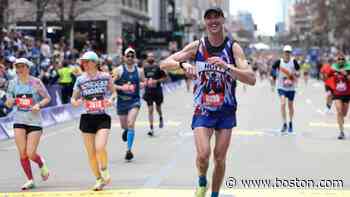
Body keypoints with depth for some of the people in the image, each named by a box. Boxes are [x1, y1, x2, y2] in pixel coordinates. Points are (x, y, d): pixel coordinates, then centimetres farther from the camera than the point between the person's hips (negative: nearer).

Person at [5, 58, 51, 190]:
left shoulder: (36, 82, -6)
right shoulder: (13, 83, 3)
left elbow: (47, 98, 2)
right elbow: (9, 104, 9)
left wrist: (39, 105, -15)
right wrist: (10, 102, -14)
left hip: (35, 121, -3)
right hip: (19, 121, 3)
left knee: (31, 154, -8)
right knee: (22, 154, -2)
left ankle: (42, 164, 27)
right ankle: (30, 180, 13)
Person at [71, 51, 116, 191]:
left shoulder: (105, 77, -2)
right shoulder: (80, 80, 0)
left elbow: (113, 92, 12)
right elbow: (73, 98, 7)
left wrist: (111, 99, -9)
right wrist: (75, 102, -16)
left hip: (103, 118, -2)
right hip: (87, 119, 2)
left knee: (100, 148, -20)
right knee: (91, 153, 6)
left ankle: (105, 170, 10)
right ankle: (99, 179, 24)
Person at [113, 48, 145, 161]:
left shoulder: (139, 71, 3)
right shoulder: (119, 70, -4)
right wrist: (121, 87, -20)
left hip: (134, 101, -1)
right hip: (122, 101, 1)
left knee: (131, 124, -19)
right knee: (124, 125, 15)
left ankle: (129, 150, -13)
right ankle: (126, 130, 55)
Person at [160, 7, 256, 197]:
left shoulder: (233, 47, -7)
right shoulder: (197, 46, -3)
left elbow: (251, 79, -17)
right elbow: (164, 64, -3)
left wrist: (226, 66, -30)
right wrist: (182, 64, -23)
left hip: (226, 110, 0)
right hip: (203, 110, 0)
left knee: (220, 158, 4)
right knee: (203, 154, -16)